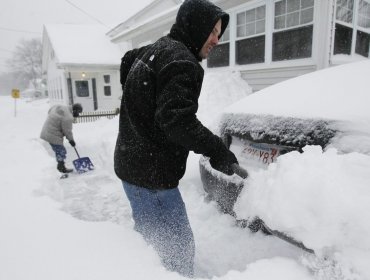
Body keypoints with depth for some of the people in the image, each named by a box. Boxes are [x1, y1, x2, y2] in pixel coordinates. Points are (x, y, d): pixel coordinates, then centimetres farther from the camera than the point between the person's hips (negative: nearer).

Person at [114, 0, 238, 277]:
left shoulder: (152, 50, 15)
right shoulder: (181, 60, -16)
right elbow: (177, 119, -27)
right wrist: (218, 150, -18)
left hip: (131, 164, 10)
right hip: (152, 173, -10)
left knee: (150, 238, 25)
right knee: (178, 247, 0)